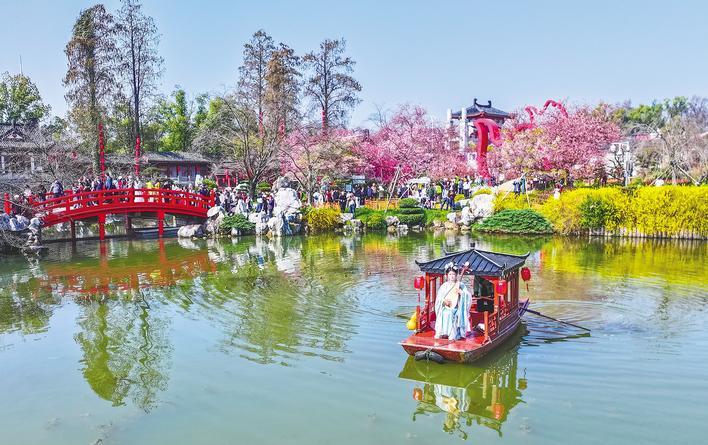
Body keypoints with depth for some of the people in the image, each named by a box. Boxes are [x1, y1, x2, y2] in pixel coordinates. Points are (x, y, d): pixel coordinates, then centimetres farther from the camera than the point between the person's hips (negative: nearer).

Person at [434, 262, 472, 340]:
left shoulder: (460, 285, 5)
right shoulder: (444, 286, 10)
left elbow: (468, 297, -3)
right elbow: (438, 300, 8)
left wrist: (461, 292, -19)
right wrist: (444, 301, -12)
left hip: (457, 309, -1)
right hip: (445, 308, 2)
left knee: (452, 315, -31)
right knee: (445, 314, -29)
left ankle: (453, 334, -25)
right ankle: (442, 333, -23)